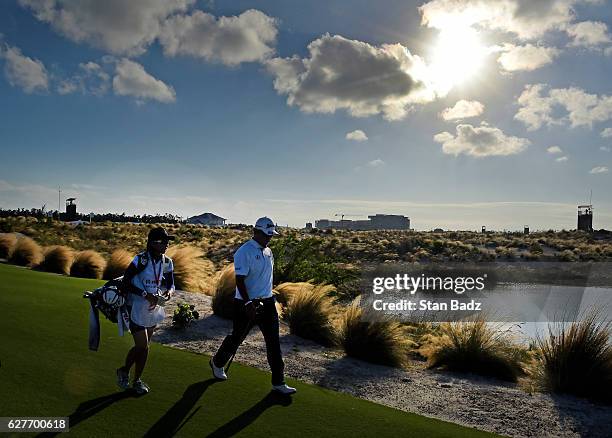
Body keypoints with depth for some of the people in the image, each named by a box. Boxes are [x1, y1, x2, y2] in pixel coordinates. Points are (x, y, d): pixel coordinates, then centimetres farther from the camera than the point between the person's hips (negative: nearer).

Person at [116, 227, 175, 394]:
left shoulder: (167, 262, 0)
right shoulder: (141, 259, -19)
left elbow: (170, 285, 7)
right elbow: (125, 283, -18)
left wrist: (168, 293, -17)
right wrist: (146, 295, -25)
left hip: (154, 308, 6)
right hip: (137, 309, -6)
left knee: (142, 346, 16)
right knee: (143, 347, -2)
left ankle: (124, 370, 39)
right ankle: (136, 380, 22)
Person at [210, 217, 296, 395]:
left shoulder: (268, 252, 9)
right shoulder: (244, 252, -15)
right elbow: (239, 280, -20)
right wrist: (248, 303, -25)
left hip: (267, 302, 7)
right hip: (247, 303, -6)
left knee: (274, 341, 4)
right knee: (237, 337, 11)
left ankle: (278, 382, 11)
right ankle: (217, 363, 39)